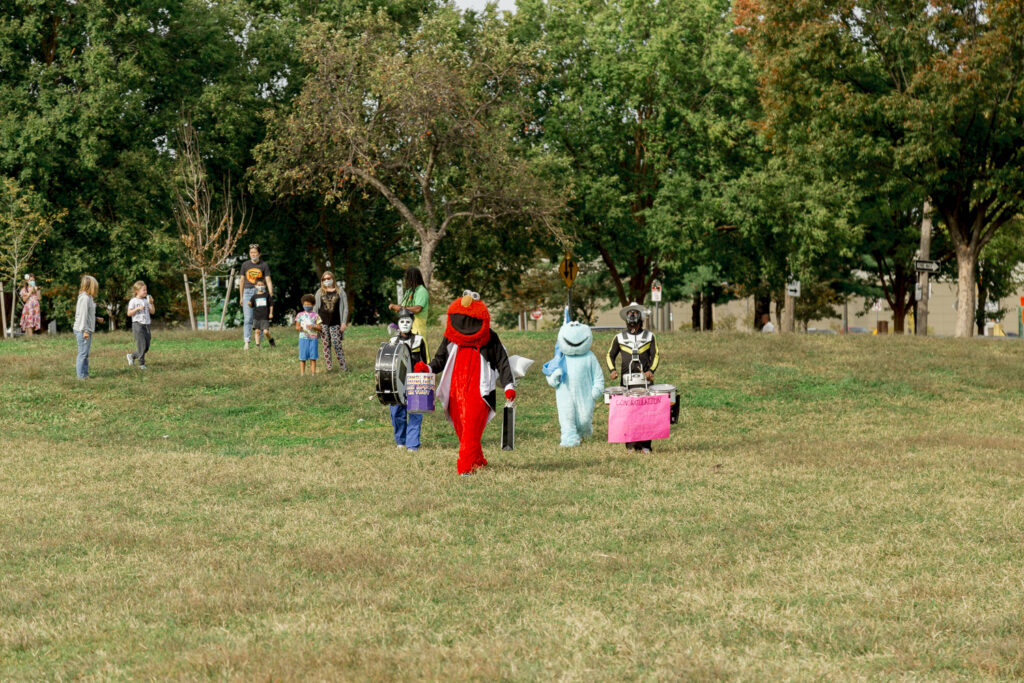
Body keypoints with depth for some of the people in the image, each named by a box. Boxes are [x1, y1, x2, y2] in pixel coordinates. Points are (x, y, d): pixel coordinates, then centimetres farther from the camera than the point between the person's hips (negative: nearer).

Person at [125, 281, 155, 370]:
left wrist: (151, 303, -4)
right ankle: (141, 364, -4)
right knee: (142, 345, -10)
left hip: (146, 325, 6)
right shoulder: (133, 301, -2)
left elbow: (152, 312, 11)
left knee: (146, 347, 5)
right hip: (137, 324, -6)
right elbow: (129, 313, -8)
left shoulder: (146, 300, 13)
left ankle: (132, 356, 24)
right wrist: (138, 308, -19)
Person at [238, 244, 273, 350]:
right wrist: (241, 297, 12)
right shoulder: (245, 265, 7)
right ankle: (247, 342, -8)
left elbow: (268, 281, 0)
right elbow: (242, 281, 13)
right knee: (247, 318, -6)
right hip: (248, 292, 1)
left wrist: (271, 295, -10)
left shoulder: (264, 265, 2)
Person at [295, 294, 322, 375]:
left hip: (313, 338, 0)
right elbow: (297, 326, 8)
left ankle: (313, 373, 6)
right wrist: (299, 328, -16)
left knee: (313, 357, 1)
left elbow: (320, 328, 3)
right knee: (302, 357, -1)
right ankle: (302, 373, 2)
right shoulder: (300, 315, 6)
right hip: (303, 338, 0)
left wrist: (313, 327, -17)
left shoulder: (315, 315, 4)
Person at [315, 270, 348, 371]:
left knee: (337, 345, -8)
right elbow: (316, 307, 11)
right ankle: (328, 368, 6)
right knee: (326, 345, 2)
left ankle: (343, 367, 0)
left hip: (335, 323, -2)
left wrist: (344, 322, -3)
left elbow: (345, 307, 4)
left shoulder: (340, 291, 5)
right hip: (323, 323, 2)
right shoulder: (320, 292, 10)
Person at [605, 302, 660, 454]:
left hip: (644, 380, -1)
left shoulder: (649, 336, 11)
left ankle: (645, 445, -2)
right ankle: (630, 445, 1)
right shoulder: (620, 338, 12)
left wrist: (651, 370, -9)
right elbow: (610, 355, 17)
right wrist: (612, 370, -1)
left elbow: (655, 356, 9)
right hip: (627, 381, 1)